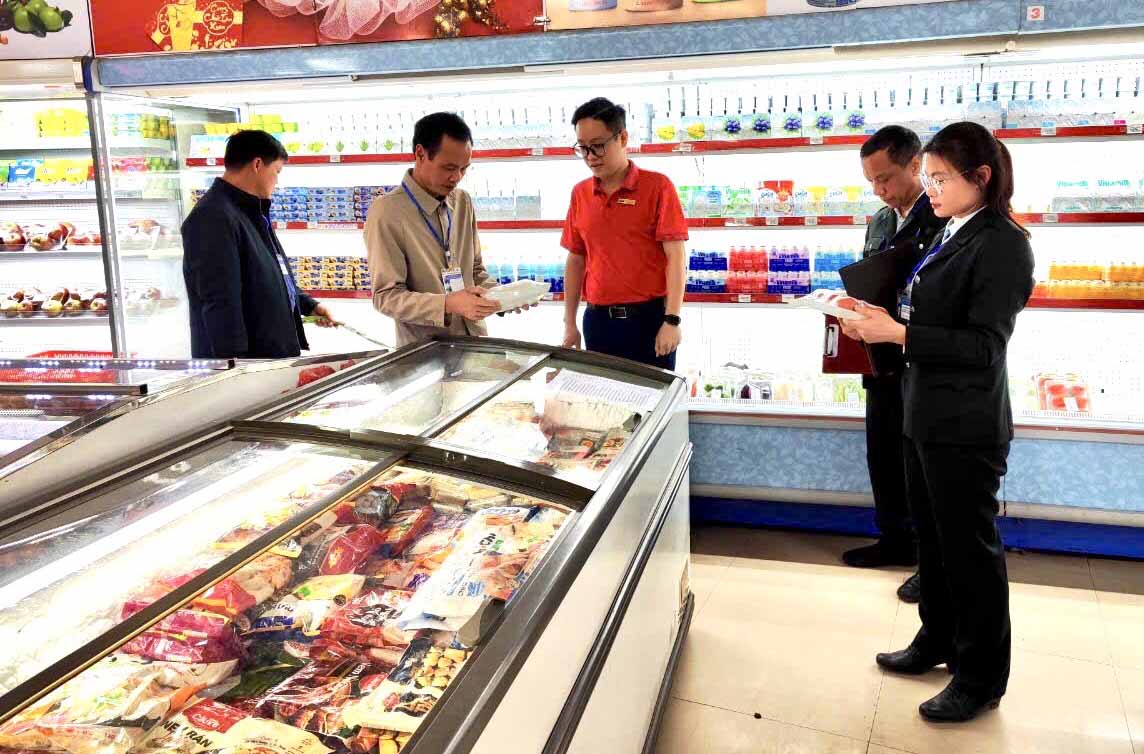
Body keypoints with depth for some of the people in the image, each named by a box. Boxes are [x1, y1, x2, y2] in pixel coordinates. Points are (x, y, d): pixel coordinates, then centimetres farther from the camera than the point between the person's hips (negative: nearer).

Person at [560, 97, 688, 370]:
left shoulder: (657, 186, -6)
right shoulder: (580, 194, 8)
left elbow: (676, 257, -10)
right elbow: (575, 260, 13)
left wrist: (672, 321, -17)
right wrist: (569, 323, 10)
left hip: (650, 317, -4)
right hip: (598, 320, 4)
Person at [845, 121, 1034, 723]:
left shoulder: (1002, 245, -15)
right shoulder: (953, 237, 10)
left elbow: (984, 347, -21)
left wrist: (898, 333, -25)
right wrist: (881, 323, -1)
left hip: (965, 428, -9)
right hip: (926, 417, 9)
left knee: (970, 547, 4)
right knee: (931, 535, 20)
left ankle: (982, 677, 21)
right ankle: (939, 640, 39)